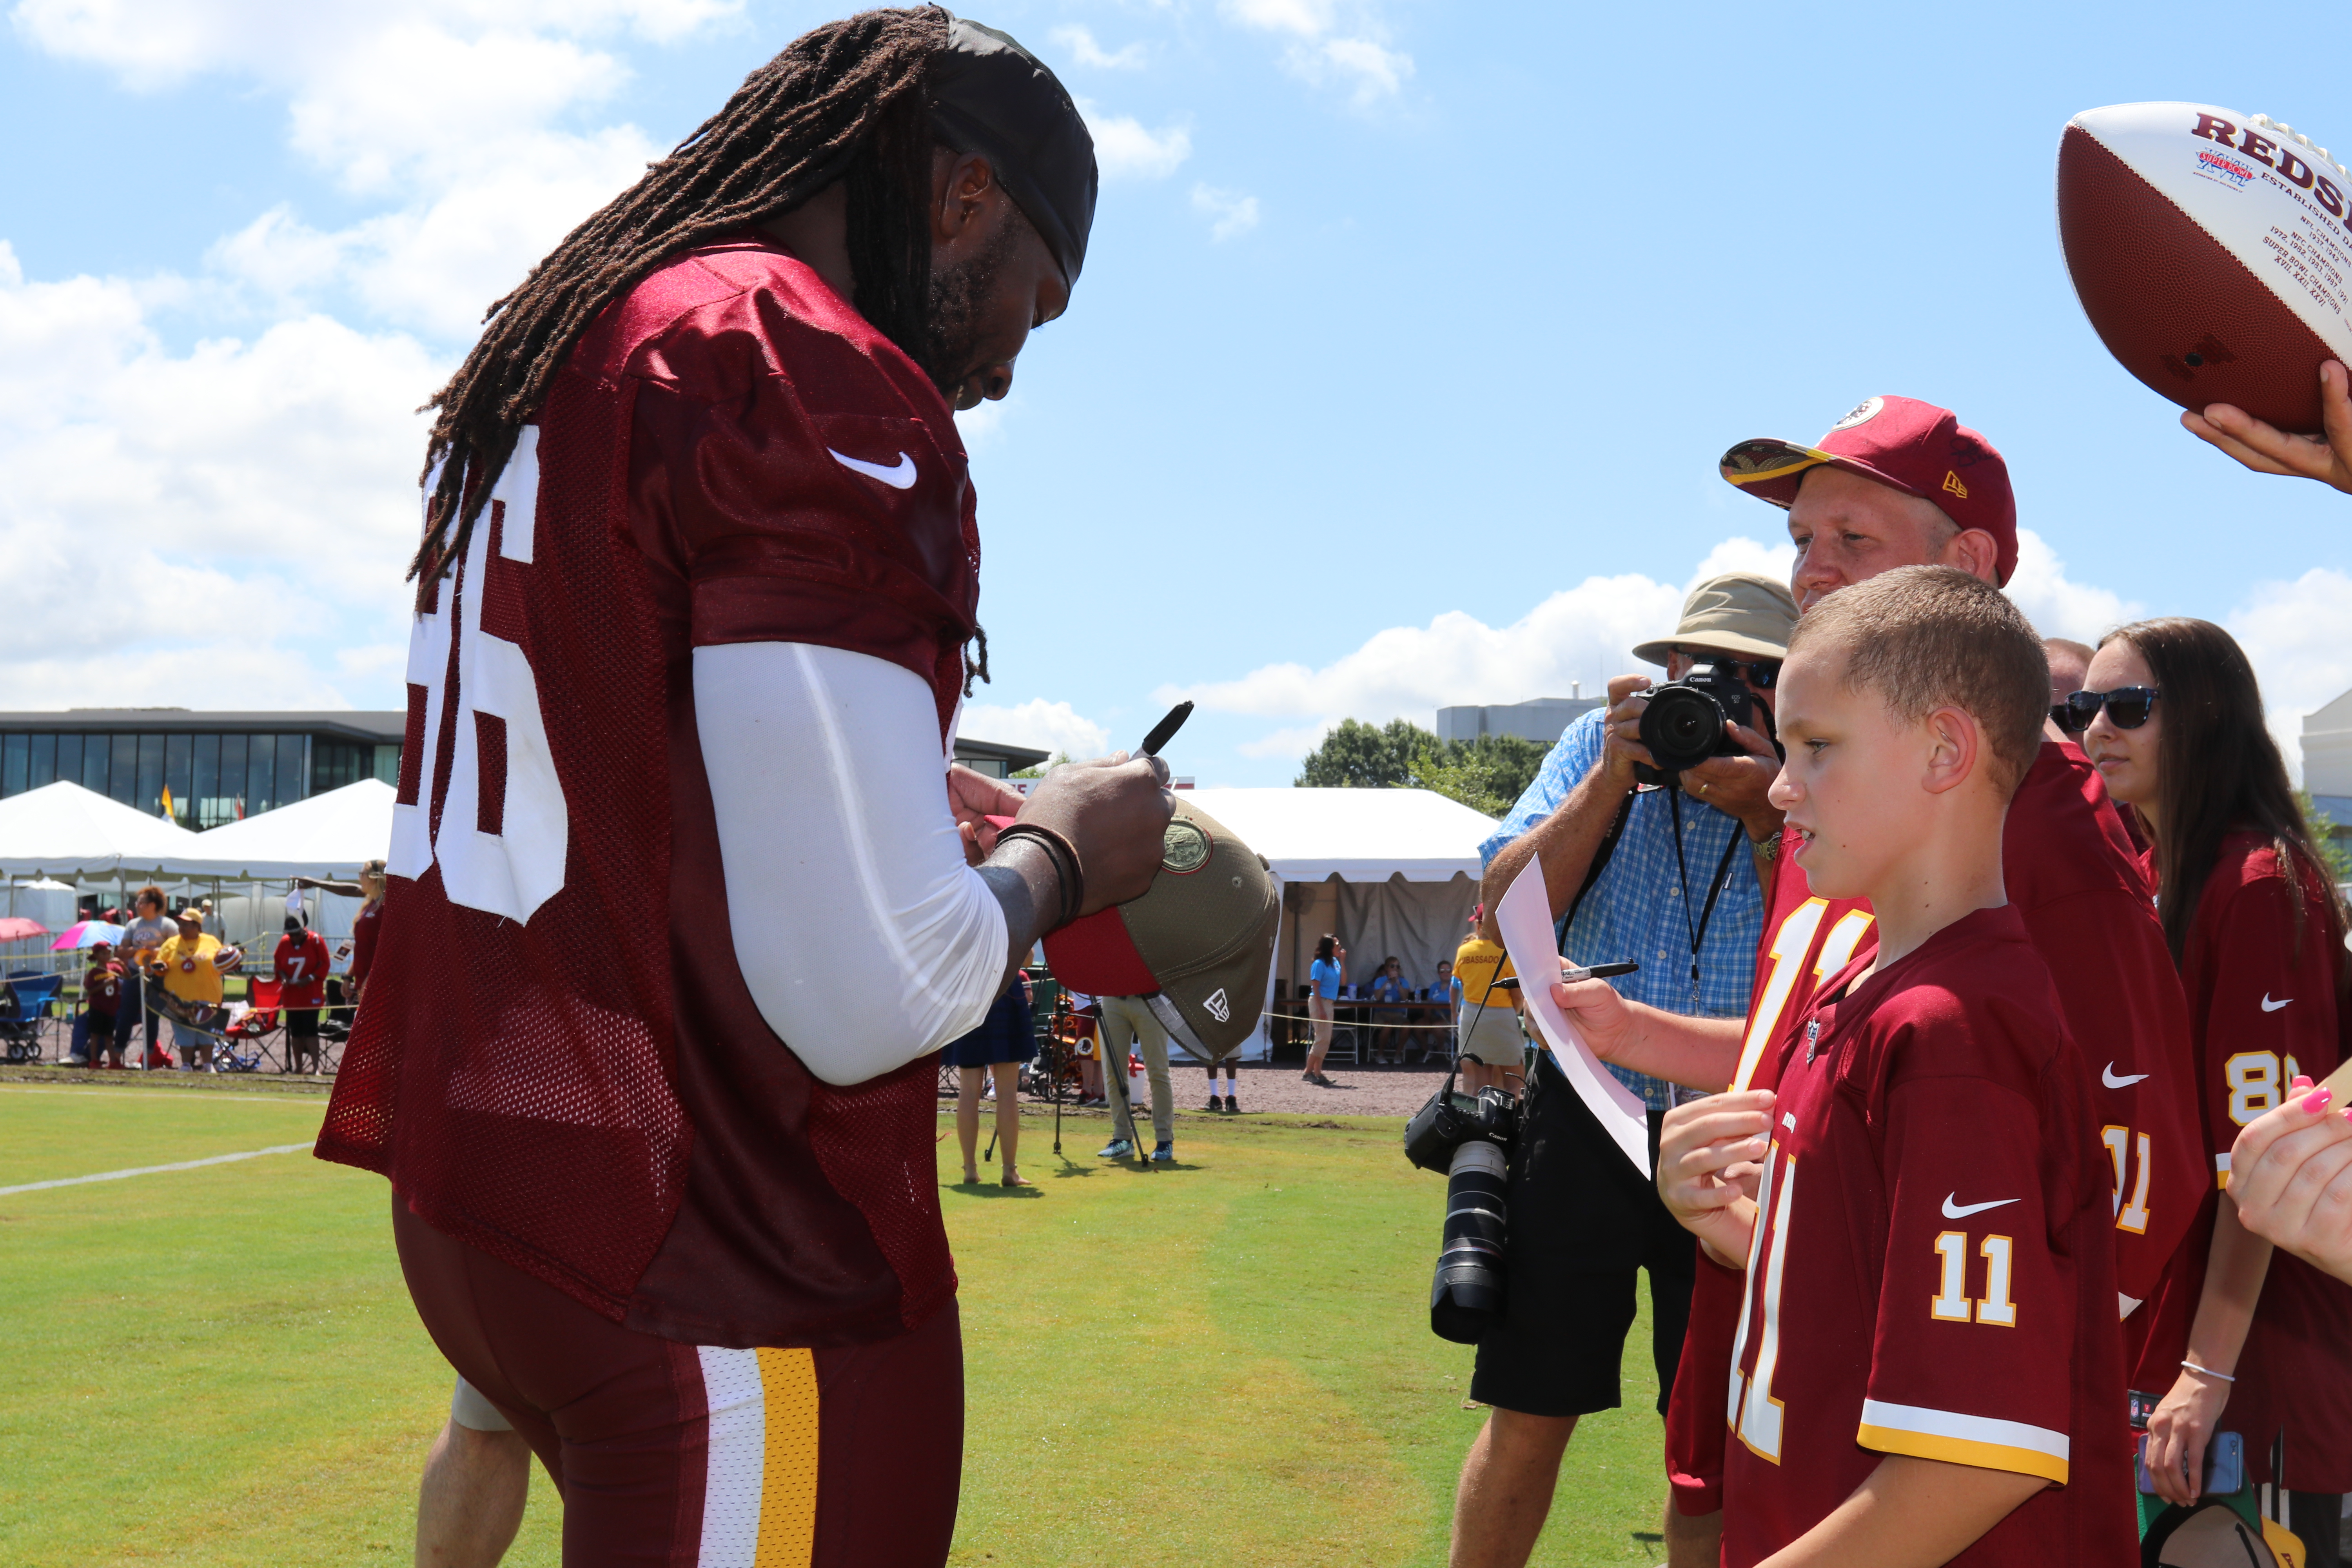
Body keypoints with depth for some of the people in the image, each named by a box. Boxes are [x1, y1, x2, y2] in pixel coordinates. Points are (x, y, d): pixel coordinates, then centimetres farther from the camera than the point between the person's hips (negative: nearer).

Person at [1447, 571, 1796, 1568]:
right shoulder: (1603, 741, 5)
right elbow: (1502, 915, -4)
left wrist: (1768, 811, -19)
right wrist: (1614, 776, -11)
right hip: (1585, 1120, 1)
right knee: (1528, 1418, 7)